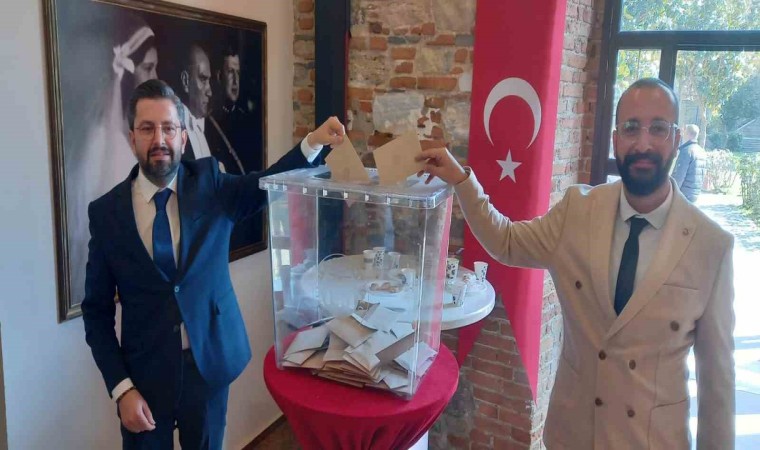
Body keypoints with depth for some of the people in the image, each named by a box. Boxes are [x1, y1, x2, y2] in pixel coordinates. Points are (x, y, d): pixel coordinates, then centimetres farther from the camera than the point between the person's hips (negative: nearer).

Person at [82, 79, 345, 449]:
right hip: (144, 374, -1)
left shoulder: (209, 182, -3)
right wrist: (121, 388, -11)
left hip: (210, 365, 1)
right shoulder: (106, 211, -6)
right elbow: (97, 310, -4)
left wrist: (314, 142, -30)